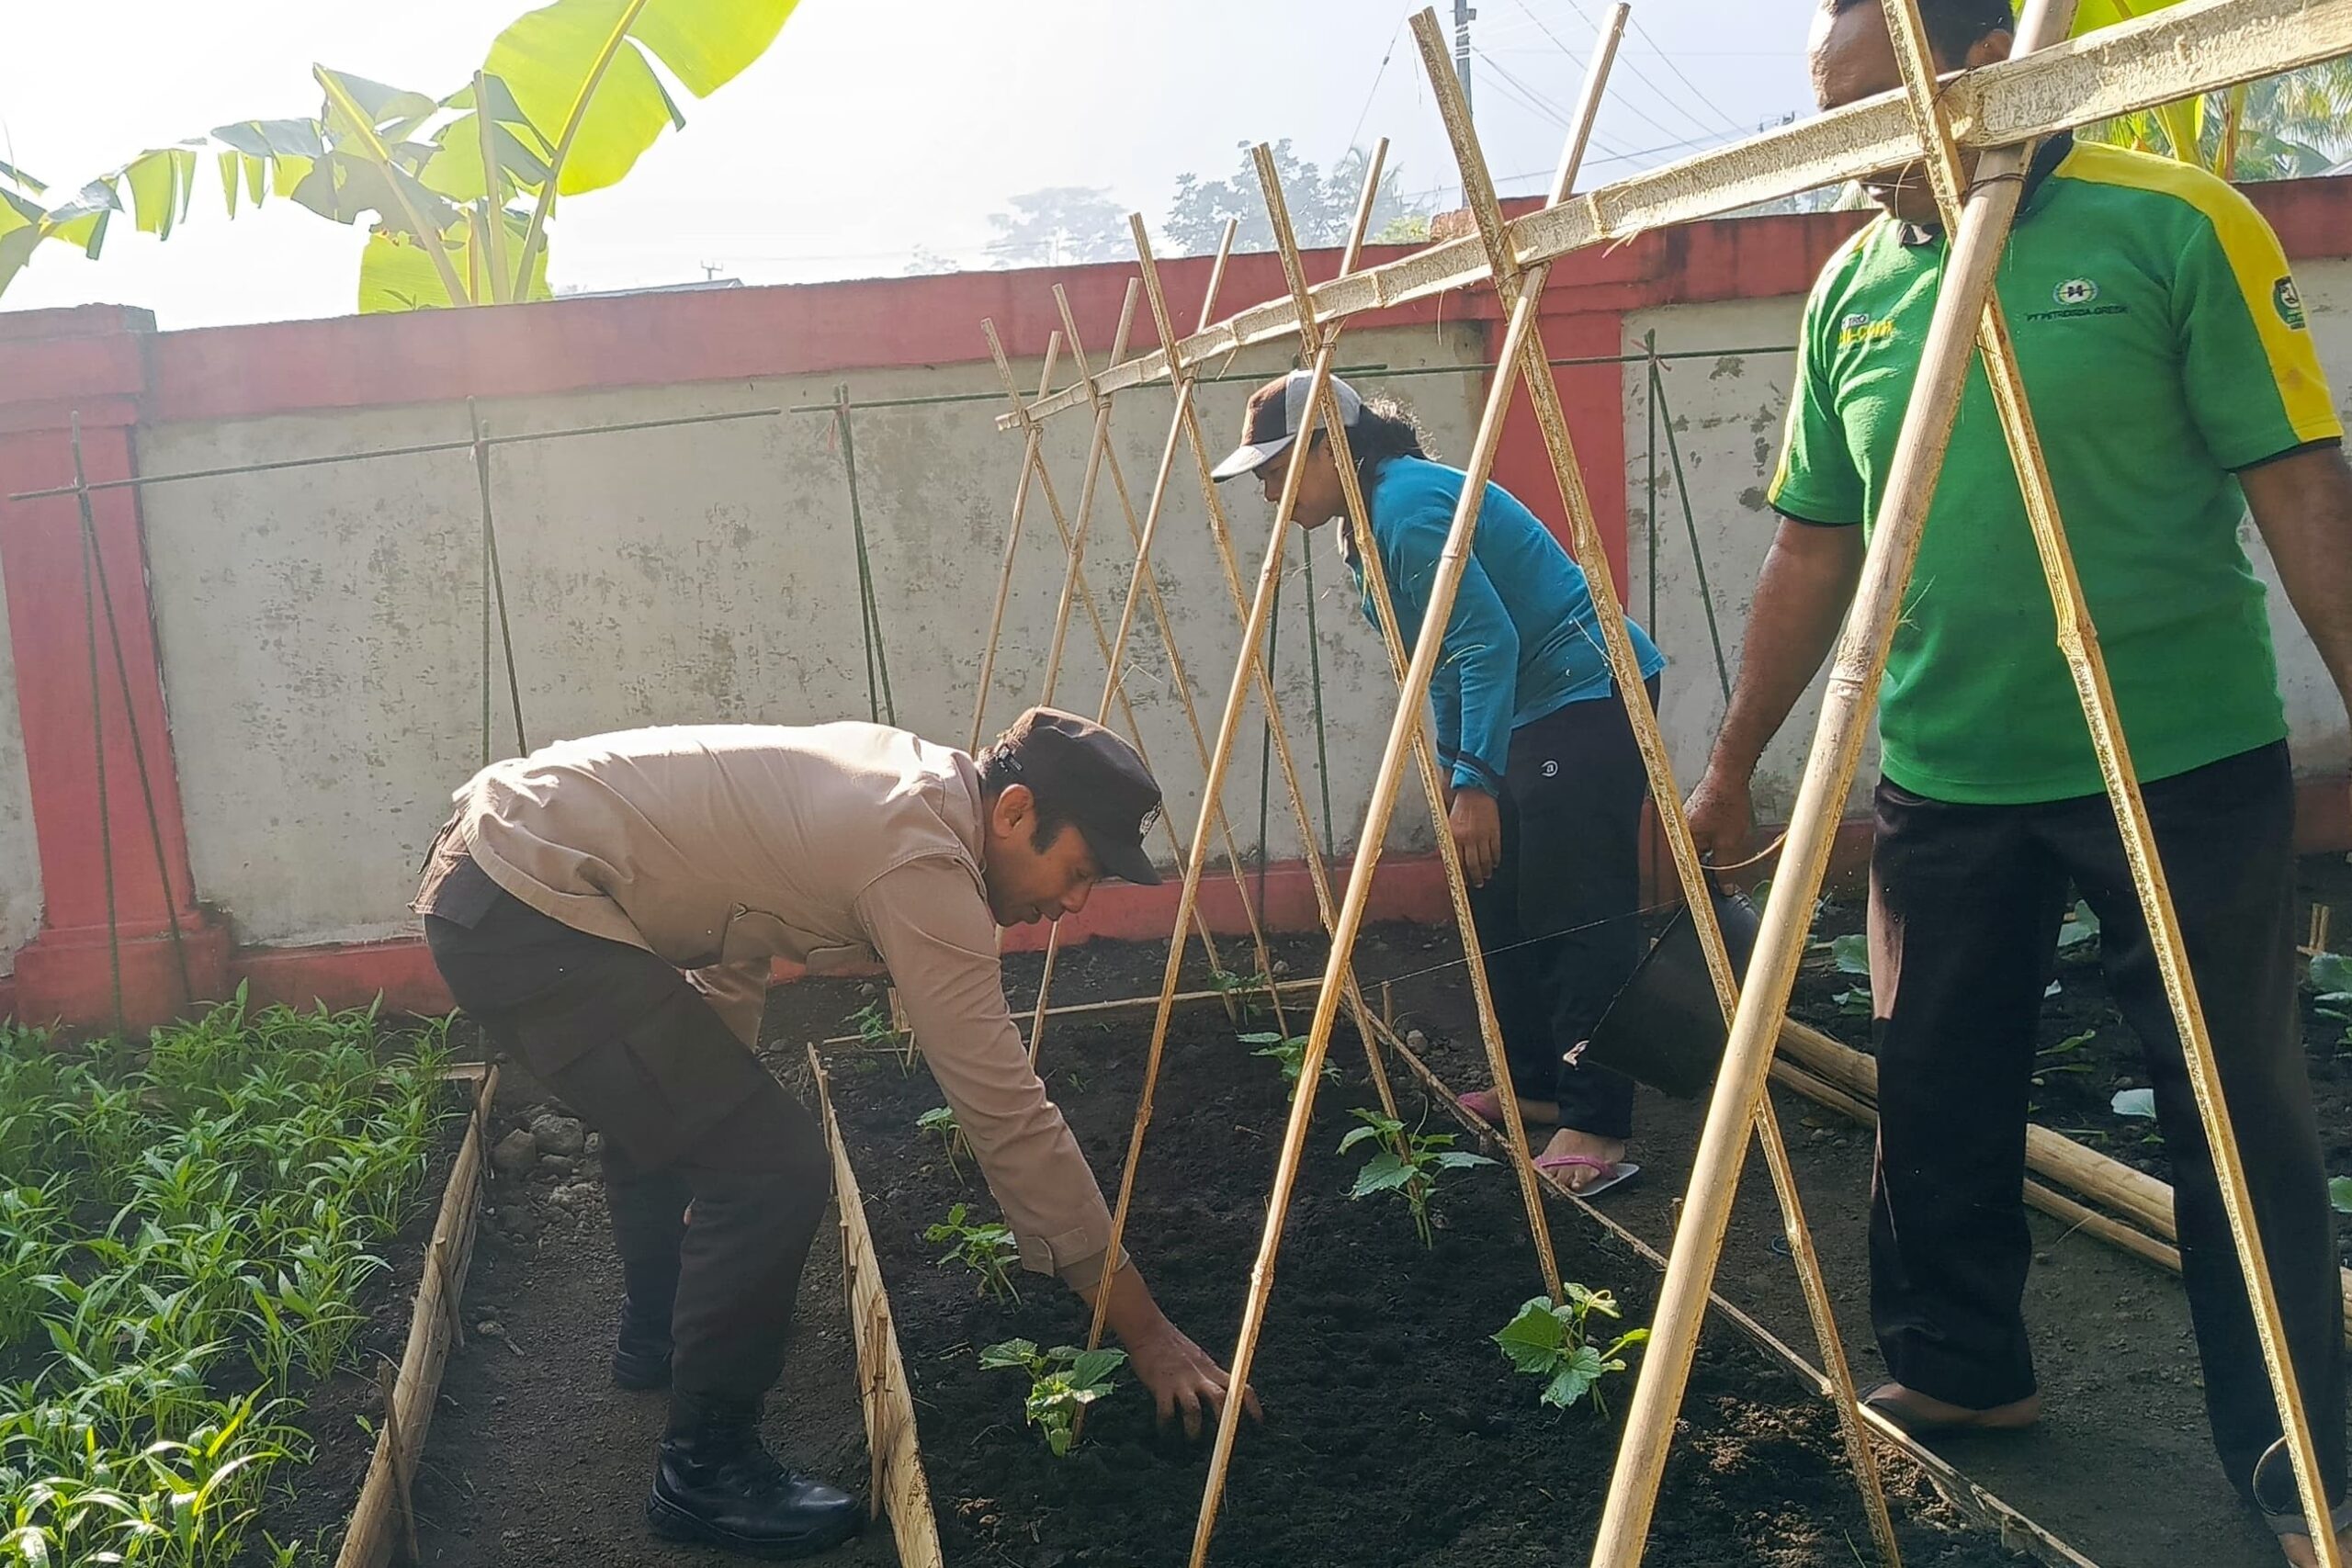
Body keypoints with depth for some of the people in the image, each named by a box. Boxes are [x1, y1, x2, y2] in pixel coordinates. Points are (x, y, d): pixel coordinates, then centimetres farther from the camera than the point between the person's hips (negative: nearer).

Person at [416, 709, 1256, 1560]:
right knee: (775, 1168, -11)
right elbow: (1008, 1114, -18)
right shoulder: (921, 861, -18)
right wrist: (1144, 1329, -11)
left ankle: (655, 1335, 52)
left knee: (663, 1102, 32)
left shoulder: (904, 779, 9)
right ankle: (705, 1471, 6)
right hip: (527, 916, -11)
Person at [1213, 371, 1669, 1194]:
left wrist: (1476, 782, -25)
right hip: (1522, 709, 11)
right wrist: (1452, 767, 19)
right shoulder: (1370, 522, 11)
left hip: (1587, 699, -11)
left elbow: (1488, 643, -25)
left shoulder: (1409, 508, -20)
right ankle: (1532, 1082, 23)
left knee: (1579, 914, -12)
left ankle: (1596, 1127, -10)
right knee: (1499, 900, 12)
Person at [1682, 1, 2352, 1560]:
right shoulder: (1849, 289, 5)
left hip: (2184, 767, -3)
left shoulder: (2178, 225, -7)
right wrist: (1733, 766, 13)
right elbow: (1816, 555, 11)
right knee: (1937, 1108, 12)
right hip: (1946, 782, 4)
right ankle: (1957, 1371, 33)